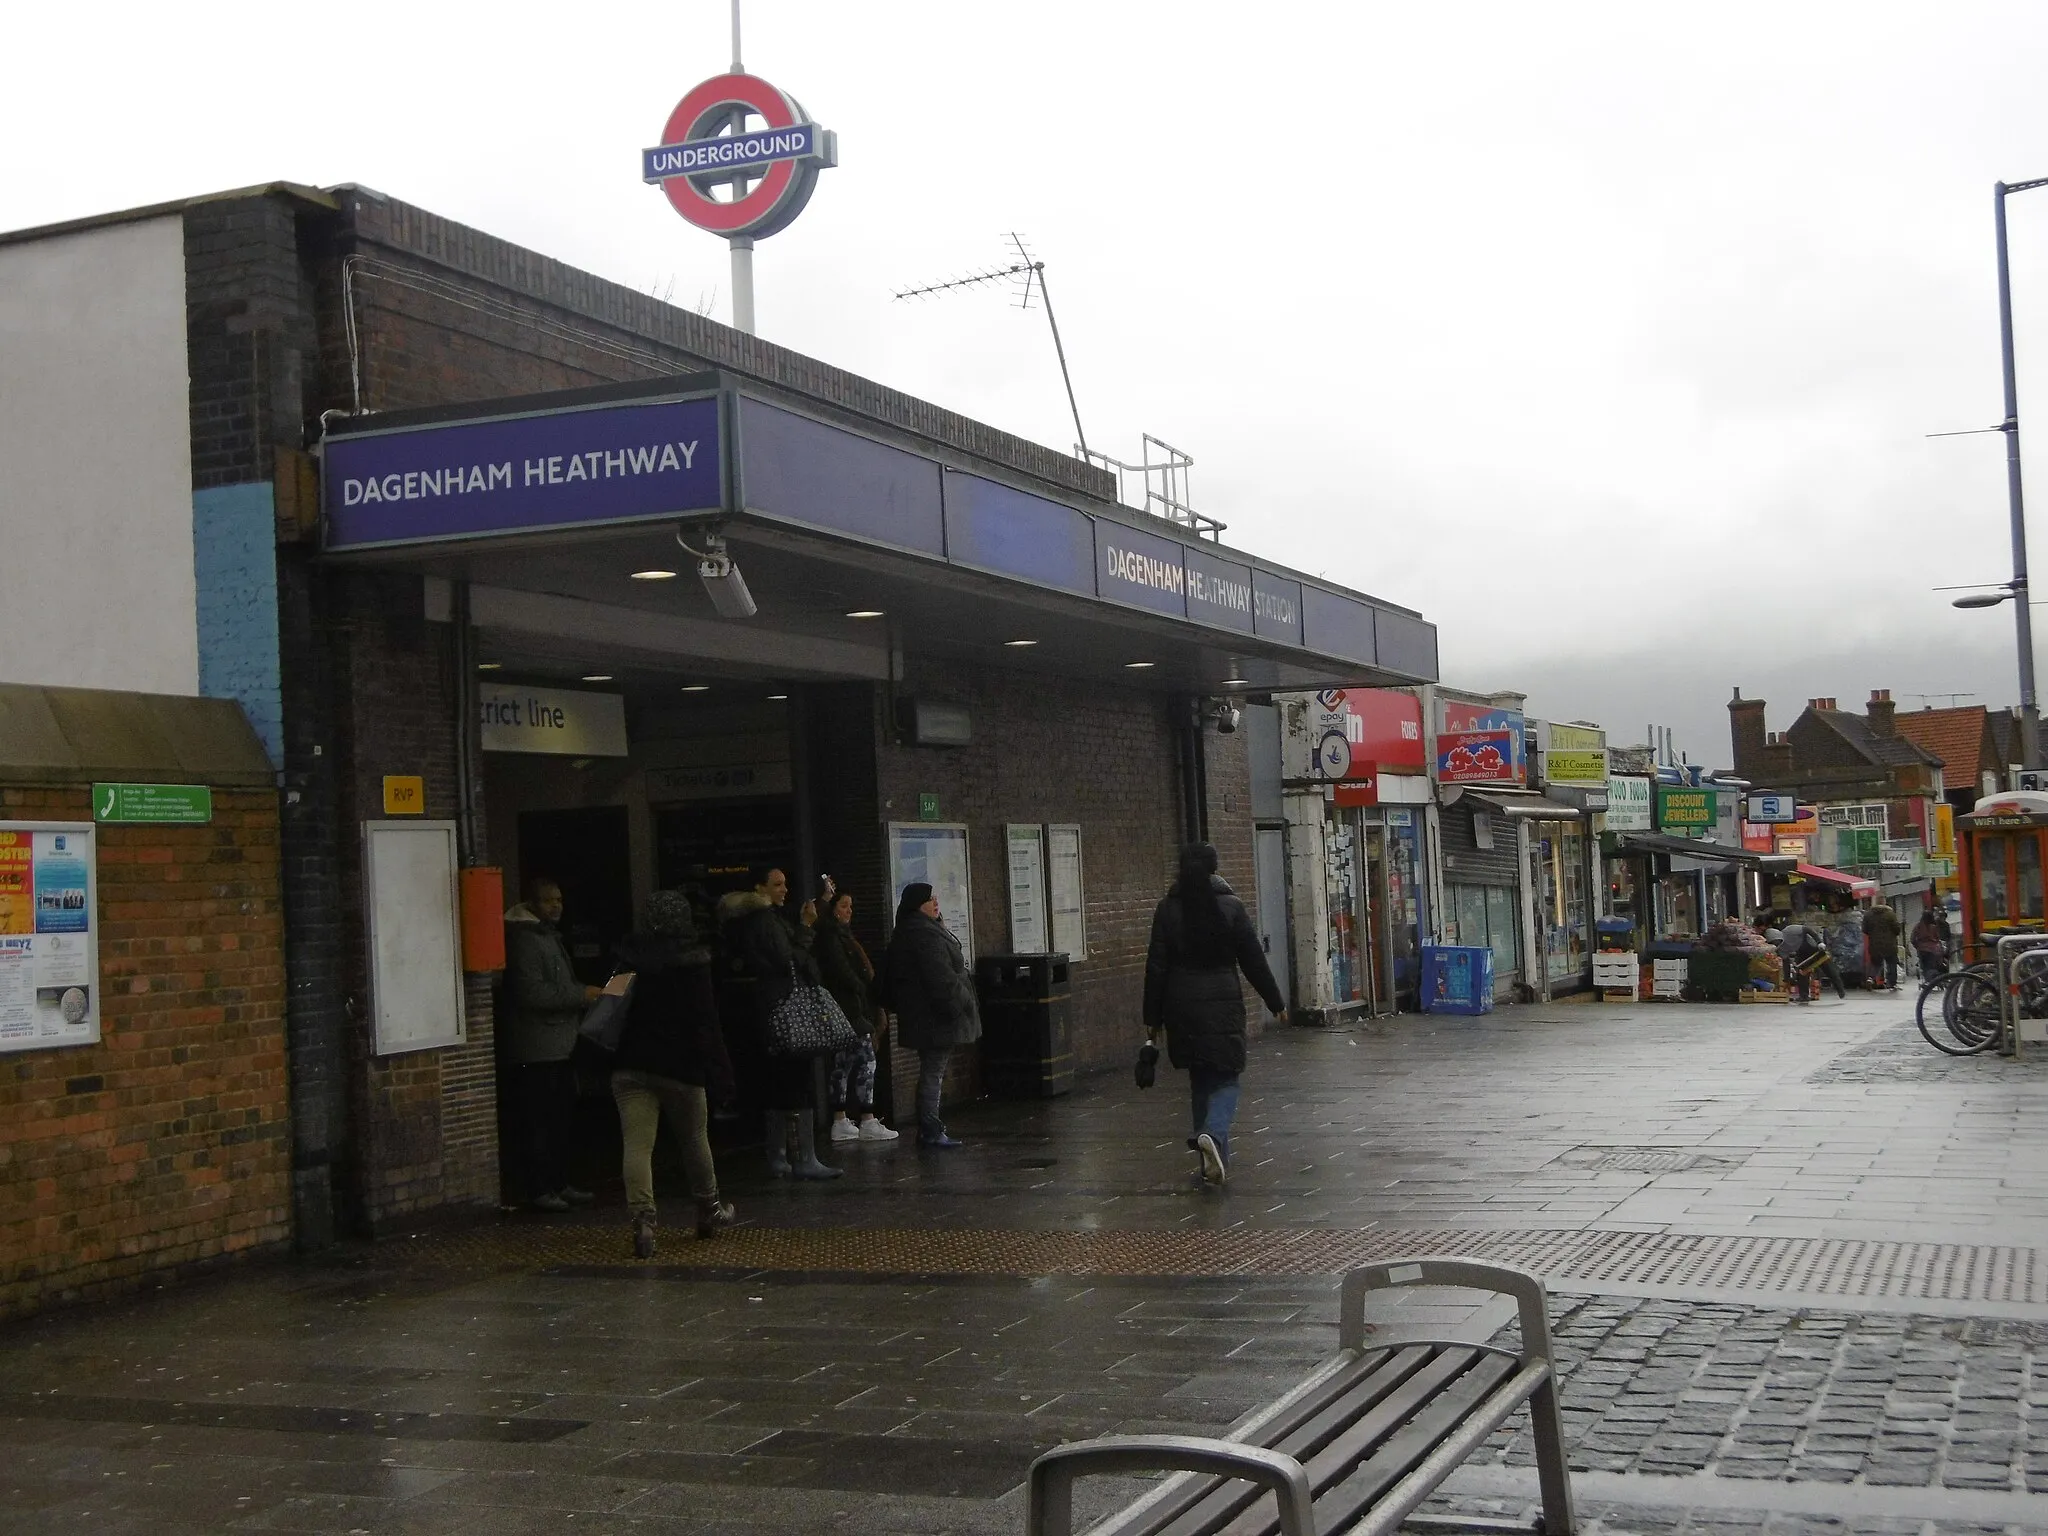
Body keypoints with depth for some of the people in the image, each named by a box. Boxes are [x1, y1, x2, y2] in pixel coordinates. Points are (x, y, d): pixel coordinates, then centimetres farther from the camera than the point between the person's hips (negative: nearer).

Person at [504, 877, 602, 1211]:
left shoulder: (549, 934, 19)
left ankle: (560, 1184, 21)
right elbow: (532, 993, -22)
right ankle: (539, 1190, -2)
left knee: (561, 1118, 13)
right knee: (540, 1120, -6)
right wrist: (582, 995, -19)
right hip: (538, 1048, -10)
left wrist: (584, 994, 14)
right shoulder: (525, 939, -14)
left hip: (559, 1044, 10)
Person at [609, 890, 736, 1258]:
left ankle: (642, 1218, -20)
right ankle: (709, 1210, 31)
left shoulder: (628, 961, 3)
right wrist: (719, 1071, -9)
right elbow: (706, 1022, -11)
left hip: (629, 1066, 2)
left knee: (637, 1144, -6)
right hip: (680, 1066, -2)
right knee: (695, 1138, 16)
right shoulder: (694, 963, -8)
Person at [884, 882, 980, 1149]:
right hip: (935, 1017, -11)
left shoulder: (906, 934, 16)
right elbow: (941, 978, -24)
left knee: (932, 1071, 13)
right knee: (933, 1072, -7)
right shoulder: (925, 936, -19)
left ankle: (929, 1128, 17)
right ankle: (930, 1131, -5)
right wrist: (961, 1004, -17)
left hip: (923, 1017, 11)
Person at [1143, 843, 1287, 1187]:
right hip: (1223, 1005, -2)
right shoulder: (1231, 907, -4)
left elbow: (1156, 967, -1)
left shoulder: (1167, 910, -1)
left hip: (1182, 1007, 2)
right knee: (1226, 1078, 3)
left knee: (1200, 1080, 14)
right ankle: (1213, 1133, -25)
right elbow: (1254, 960, 0)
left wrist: (1152, 1018, 5)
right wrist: (1276, 1002, 11)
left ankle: (1214, 1158, 16)